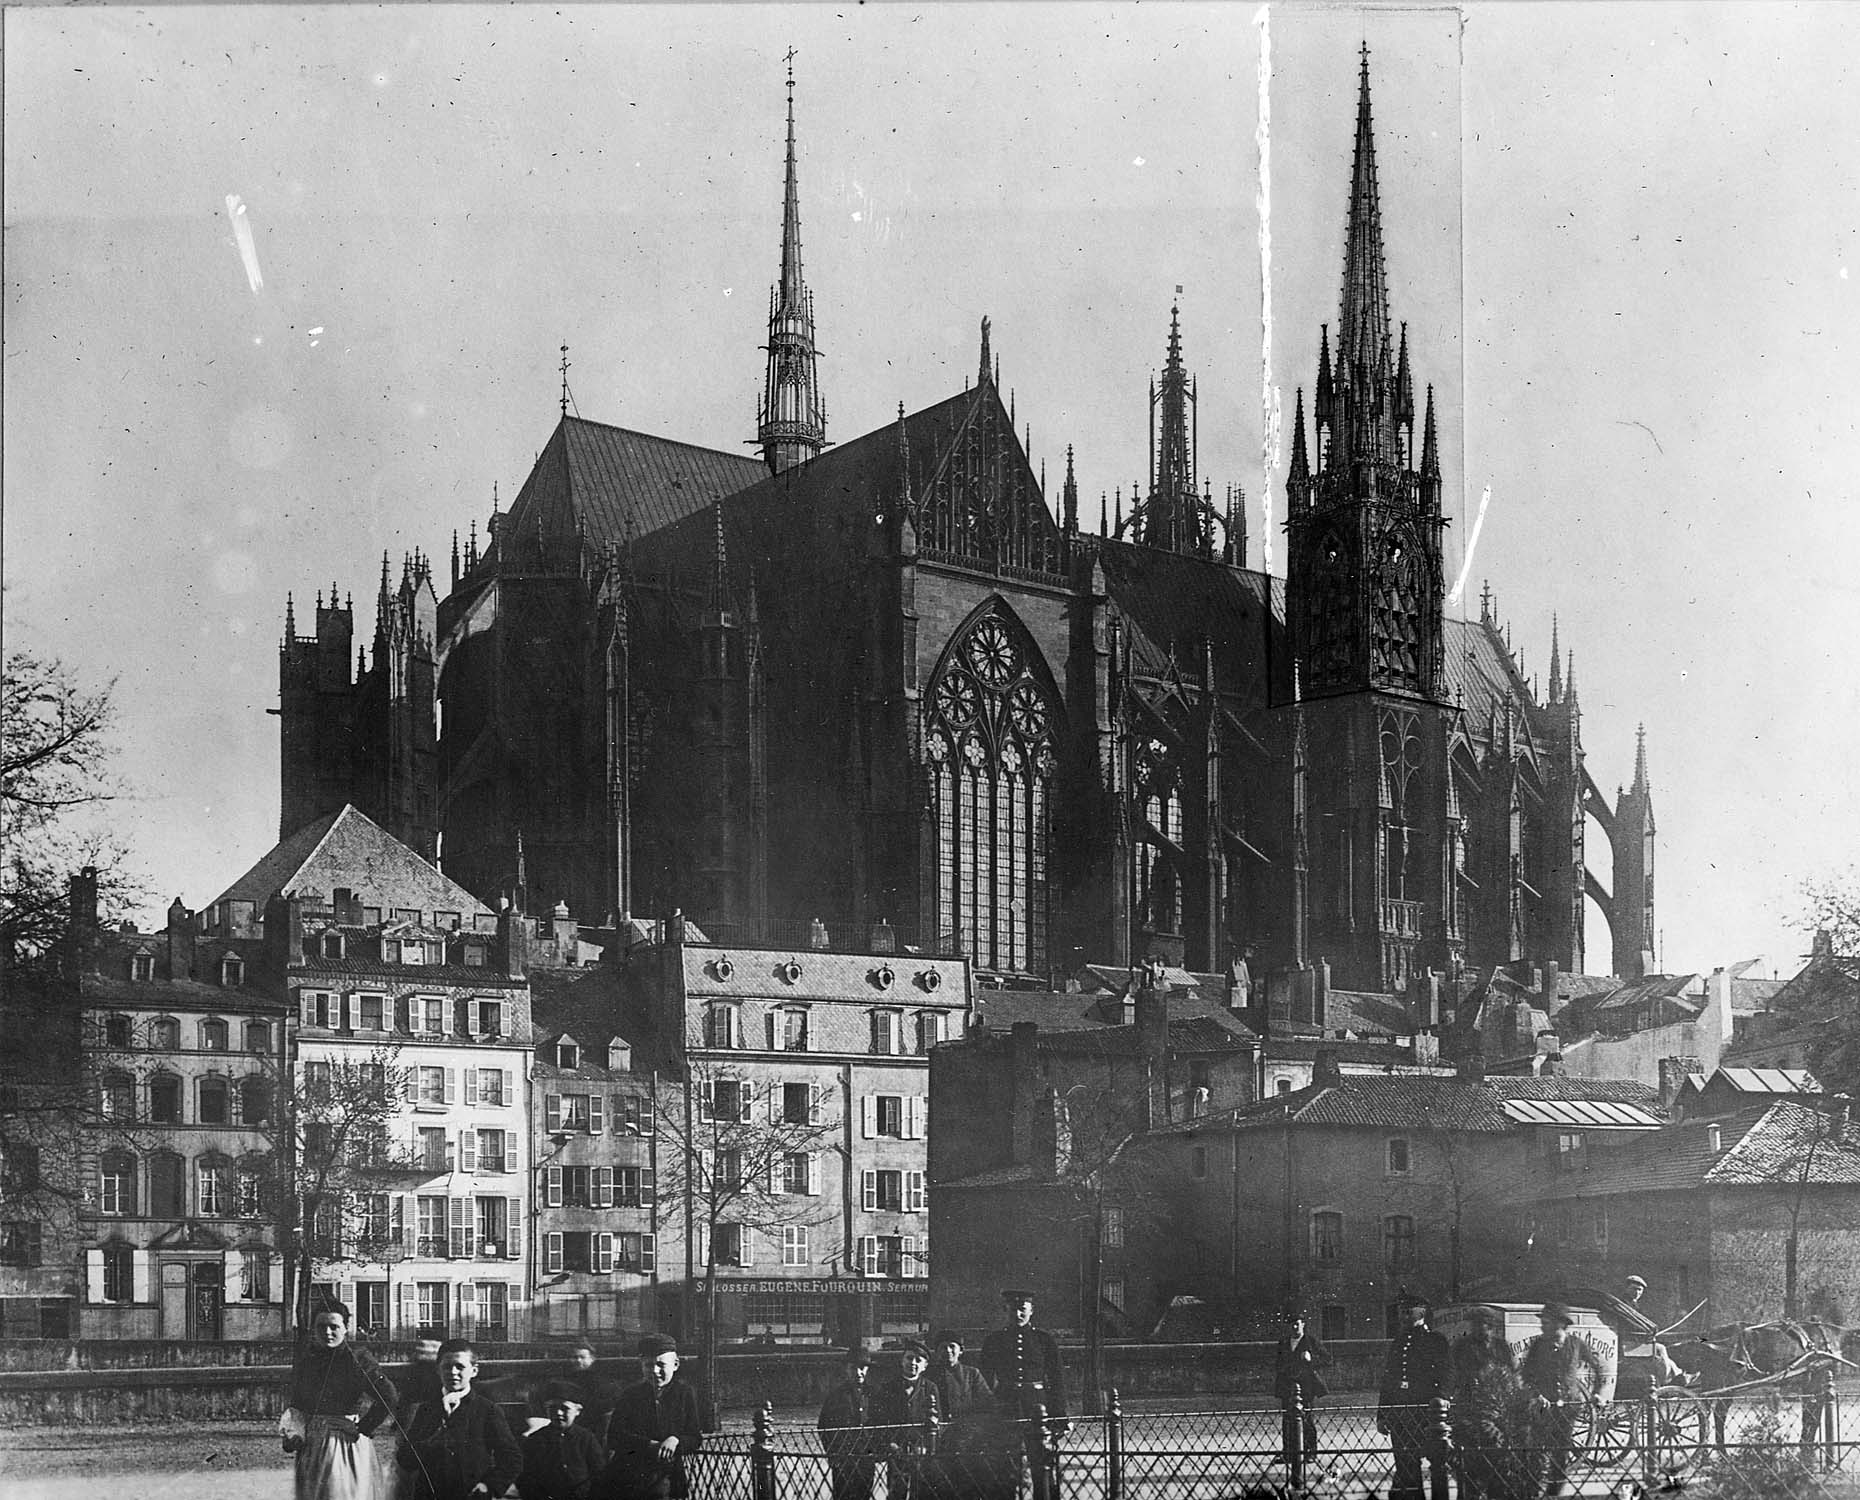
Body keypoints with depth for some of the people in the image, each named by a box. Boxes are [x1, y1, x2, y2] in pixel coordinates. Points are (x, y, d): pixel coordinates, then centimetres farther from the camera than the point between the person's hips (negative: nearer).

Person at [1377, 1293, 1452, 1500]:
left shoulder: (1436, 1341, 5)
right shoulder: (1398, 1342, 19)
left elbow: (1447, 1374, -4)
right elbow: (1387, 1380, 20)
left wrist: (1442, 1398, -23)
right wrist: (1381, 1415, 15)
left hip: (1427, 1413, -5)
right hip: (1400, 1416, 5)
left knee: (1437, 1466, -6)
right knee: (1405, 1467, 5)